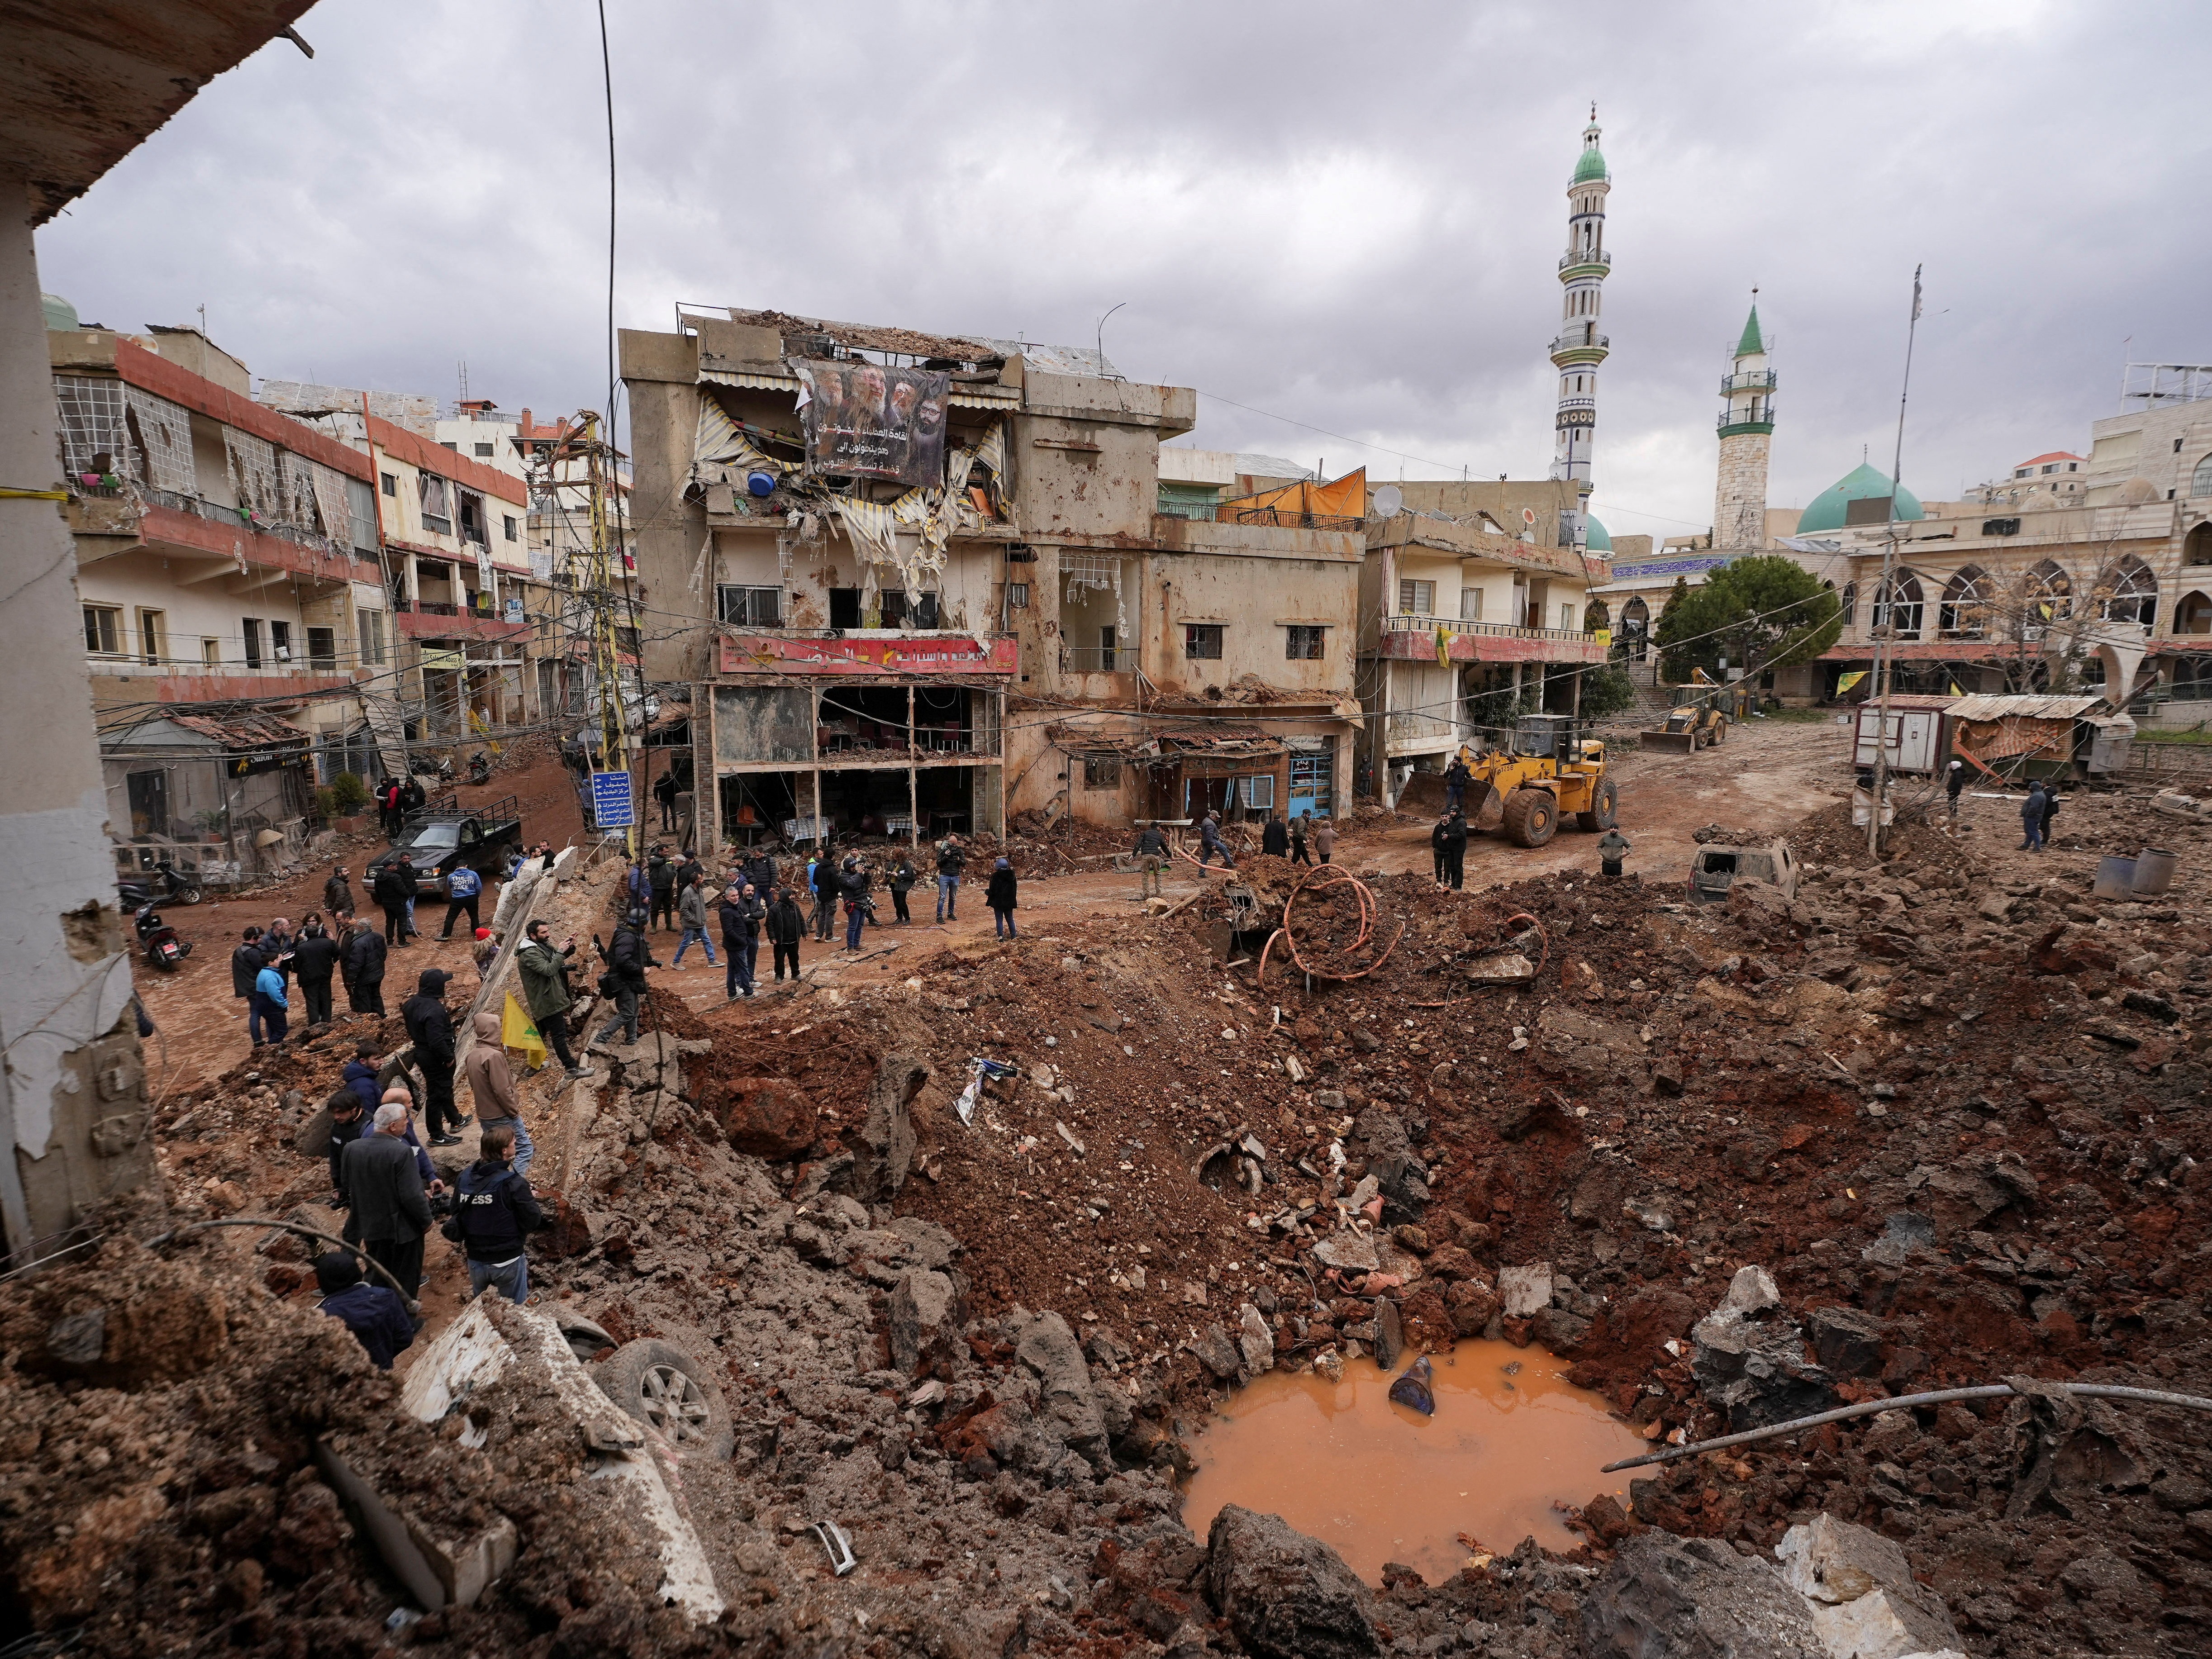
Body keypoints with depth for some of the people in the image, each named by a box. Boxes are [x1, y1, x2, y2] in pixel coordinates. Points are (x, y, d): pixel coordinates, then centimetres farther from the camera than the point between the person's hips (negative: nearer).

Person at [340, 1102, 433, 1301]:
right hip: (402, 1229, -6)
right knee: (405, 1280, 13)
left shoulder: (352, 1149, -7)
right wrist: (426, 1220, -8)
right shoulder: (401, 1152, -28)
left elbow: (348, 1187, 8)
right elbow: (411, 1195, -25)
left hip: (370, 1227, 6)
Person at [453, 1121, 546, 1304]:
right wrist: (531, 1199, -2)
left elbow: (456, 1213, 6)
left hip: (475, 1260, 5)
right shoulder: (513, 1183, -23)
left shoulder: (465, 1178, -7)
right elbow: (532, 1222, -18)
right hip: (507, 1261, -5)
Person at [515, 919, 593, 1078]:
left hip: (545, 1000, 10)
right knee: (559, 1035, -7)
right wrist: (561, 951, -25)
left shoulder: (541, 946, 8)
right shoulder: (529, 954, -22)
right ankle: (571, 1068, -5)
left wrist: (569, 949, 0)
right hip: (547, 1002, -10)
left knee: (540, 1034, 22)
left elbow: (557, 960, 19)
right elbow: (549, 970, -31)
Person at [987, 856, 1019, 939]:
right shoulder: (1012, 875, 0)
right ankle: (1014, 936, 16)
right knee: (1010, 919, 15)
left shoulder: (996, 876, -15)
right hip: (1009, 902, 4)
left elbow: (992, 891, -13)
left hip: (998, 902, -4)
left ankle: (1000, 936, -6)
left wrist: (986, 892, 7)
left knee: (999, 920, 3)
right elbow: (1014, 889, 9)